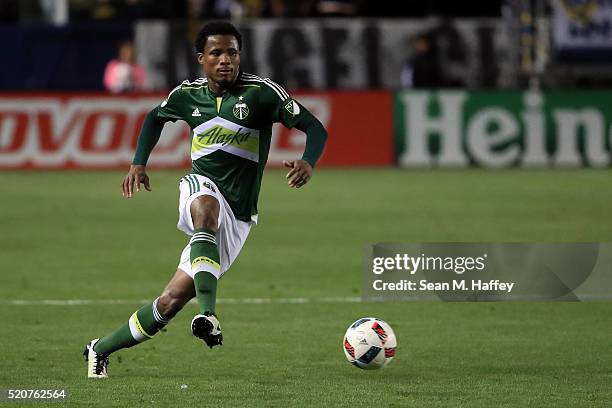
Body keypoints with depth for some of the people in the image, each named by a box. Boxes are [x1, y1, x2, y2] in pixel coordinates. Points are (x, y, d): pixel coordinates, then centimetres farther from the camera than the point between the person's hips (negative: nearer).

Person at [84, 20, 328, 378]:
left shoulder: (262, 92, -8)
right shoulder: (188, 94, 5)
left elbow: (315, 128, -10)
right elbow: (156, 118, 27)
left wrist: (308, 163, -31)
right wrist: (139, 163, 13)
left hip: (237, 216, -1)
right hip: (200, 188, 1)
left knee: (174, 299, -6)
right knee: (207, 211, -39)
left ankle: (102, 349, 11)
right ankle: (209, 315, -54)